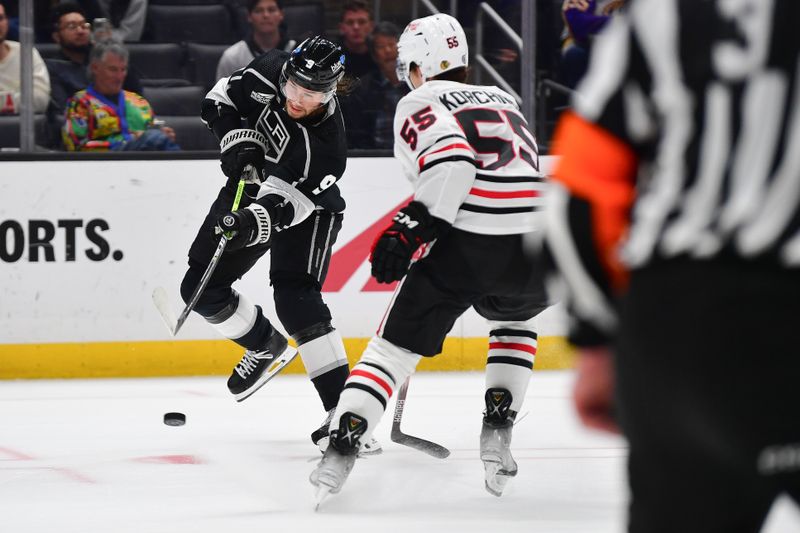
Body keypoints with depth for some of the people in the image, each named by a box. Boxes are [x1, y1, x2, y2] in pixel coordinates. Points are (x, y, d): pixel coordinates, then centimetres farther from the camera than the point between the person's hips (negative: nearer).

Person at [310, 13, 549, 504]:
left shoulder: (419, 104, 10)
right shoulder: (503, 100, 29)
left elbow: (451, 157, -11)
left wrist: (414, 226, -11)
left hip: (467, 245, -5)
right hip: (535, 251, 5)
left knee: (396, 345, 8)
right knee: (516, 322, 36)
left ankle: (341, 447, -9)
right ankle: (497, 431, 20)